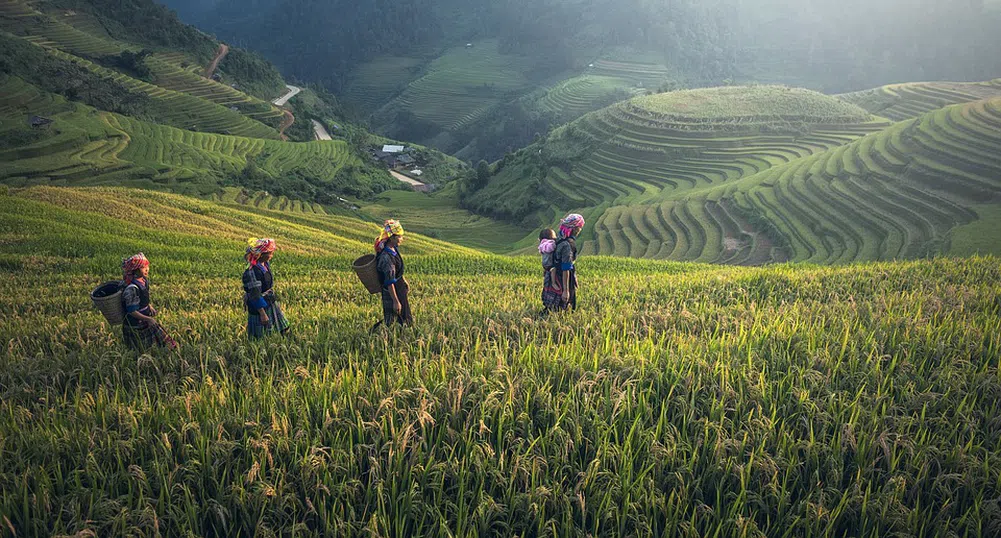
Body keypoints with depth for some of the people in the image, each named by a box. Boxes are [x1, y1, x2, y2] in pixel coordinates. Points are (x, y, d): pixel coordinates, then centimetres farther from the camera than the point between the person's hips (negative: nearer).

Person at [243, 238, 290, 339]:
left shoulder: (266, 264, 0)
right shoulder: (252, 271, -27)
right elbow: (255, 295, -26)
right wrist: (262, 314, -26)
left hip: (271, 303, 9)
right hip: (259, 307, -9)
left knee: (284, 330, 16)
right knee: (259, 338, 4)